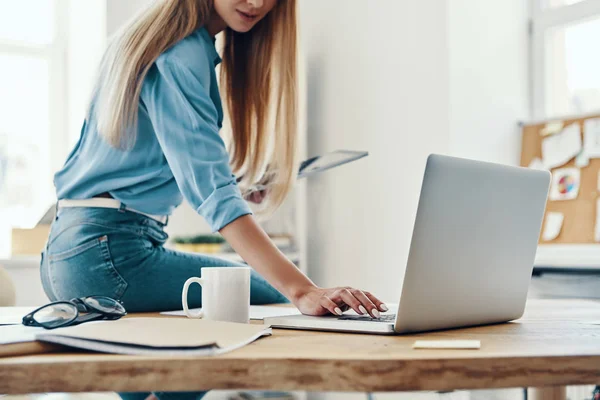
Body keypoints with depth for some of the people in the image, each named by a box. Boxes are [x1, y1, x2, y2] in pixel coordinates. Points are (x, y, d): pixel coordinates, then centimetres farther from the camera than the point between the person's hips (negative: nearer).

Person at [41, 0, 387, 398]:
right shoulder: (179, 55, -17)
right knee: (276, 300, -6)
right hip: (110, 249, -10)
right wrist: (302, 289, -36)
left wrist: (237, 185, 8)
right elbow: (211, 188, -29)